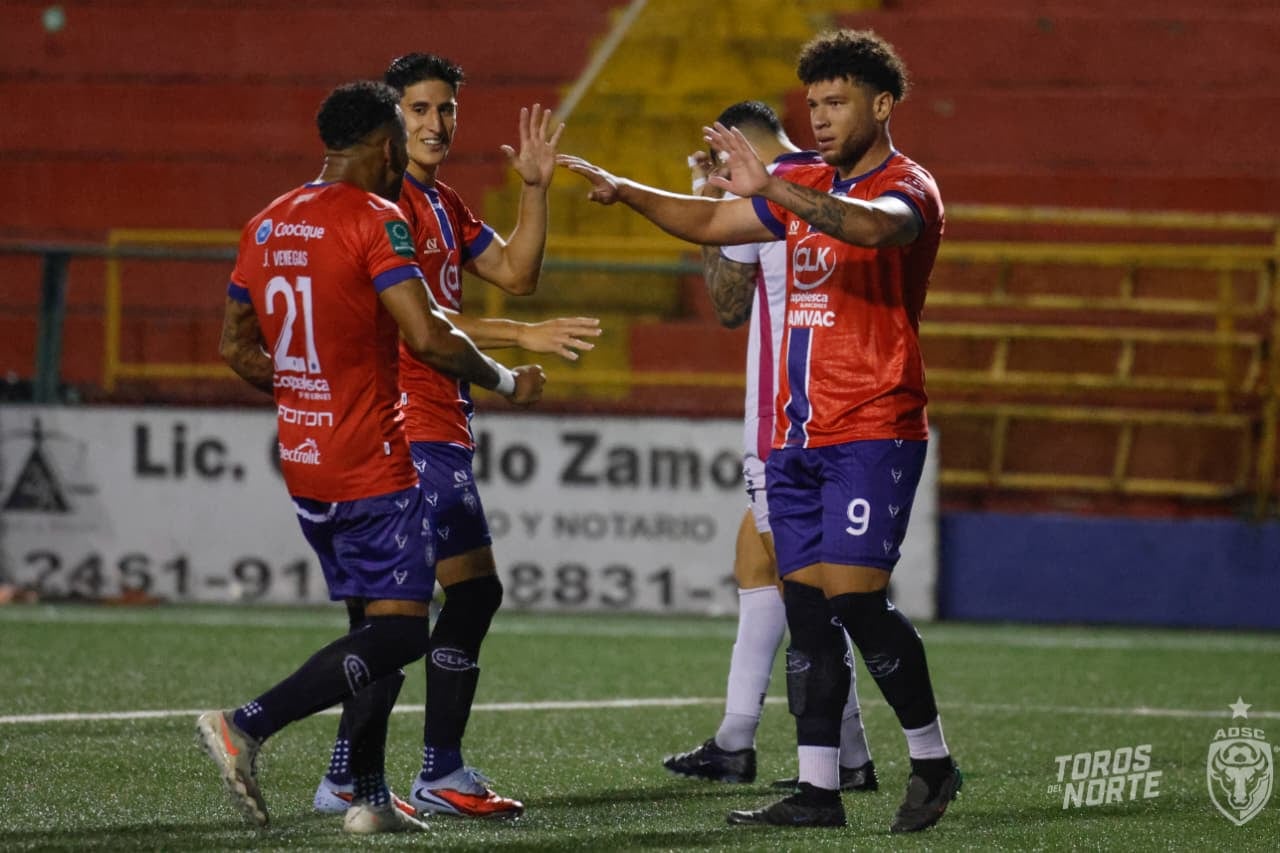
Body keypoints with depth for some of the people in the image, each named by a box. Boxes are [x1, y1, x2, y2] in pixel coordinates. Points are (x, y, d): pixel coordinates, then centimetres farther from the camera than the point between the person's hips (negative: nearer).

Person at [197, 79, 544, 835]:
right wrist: (505, 382, -7)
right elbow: (428, 337, -22)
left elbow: (237, 347, 17)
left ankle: (370, 797, 13)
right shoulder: (374, 220, -14)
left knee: (373, 626, 17)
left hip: (303, 462, 8)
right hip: (372, 467, -8)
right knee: (399, 633, -7)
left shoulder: (268, 225, 10)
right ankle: (247, 725, -19)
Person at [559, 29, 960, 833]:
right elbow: (712, 223, 25)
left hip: (873, 434, -8)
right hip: (799, 435, 8)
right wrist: (627, 192, 10)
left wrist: (772, 190, -43)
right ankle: (818, 789, 4)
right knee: (807, 607, 3)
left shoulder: (907, 189, -8)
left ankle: (932, 759, 3)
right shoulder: (807, 186, 16)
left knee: (855, 596, -14)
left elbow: (873, 227, -32)